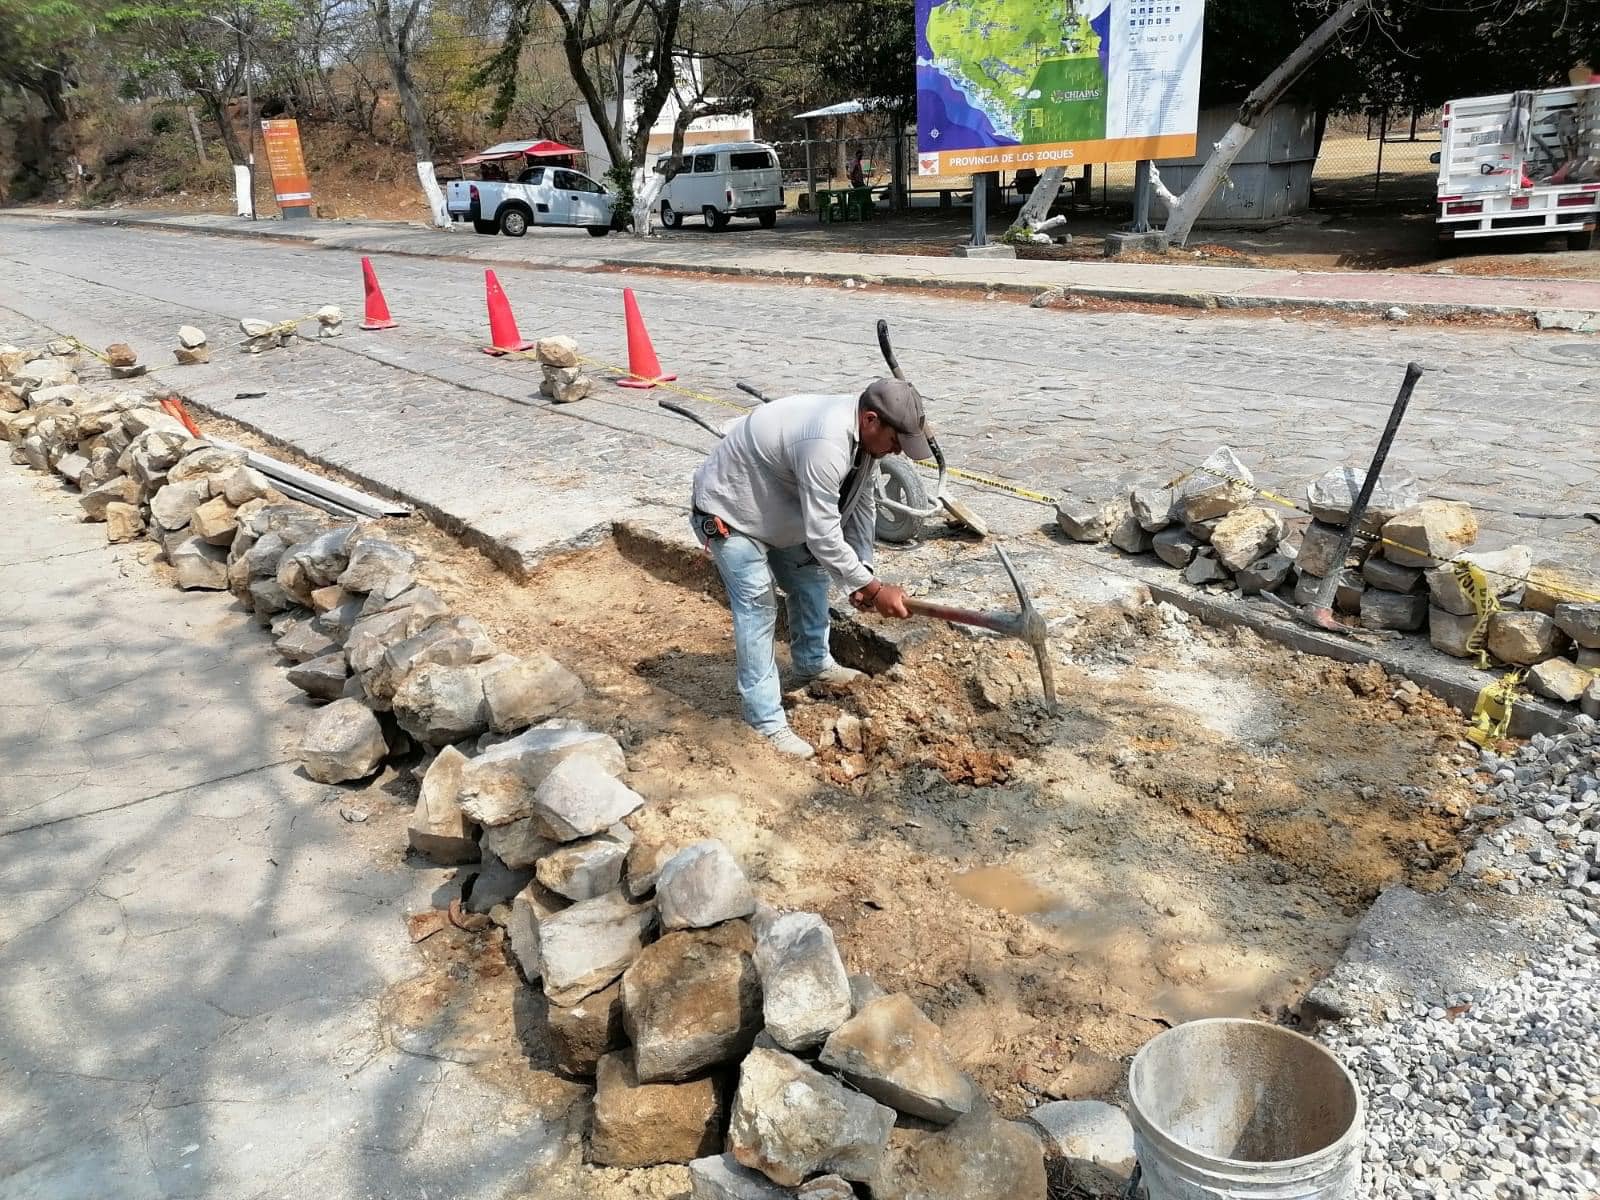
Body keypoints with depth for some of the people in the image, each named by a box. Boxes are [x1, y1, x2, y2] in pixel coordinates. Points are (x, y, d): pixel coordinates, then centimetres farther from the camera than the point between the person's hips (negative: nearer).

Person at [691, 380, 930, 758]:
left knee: (810, 578, 19)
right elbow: (823, 536, -36)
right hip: (728, 510, -10)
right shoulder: (826, 443, -39)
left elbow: (861, 505, 1)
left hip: (776, 508, 10)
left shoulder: (863, 432, -8)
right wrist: (875, 588, -28)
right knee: (757, 608, -13)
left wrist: (862, 574, -5)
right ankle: (766, 722, -8)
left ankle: (812, 664, 40)